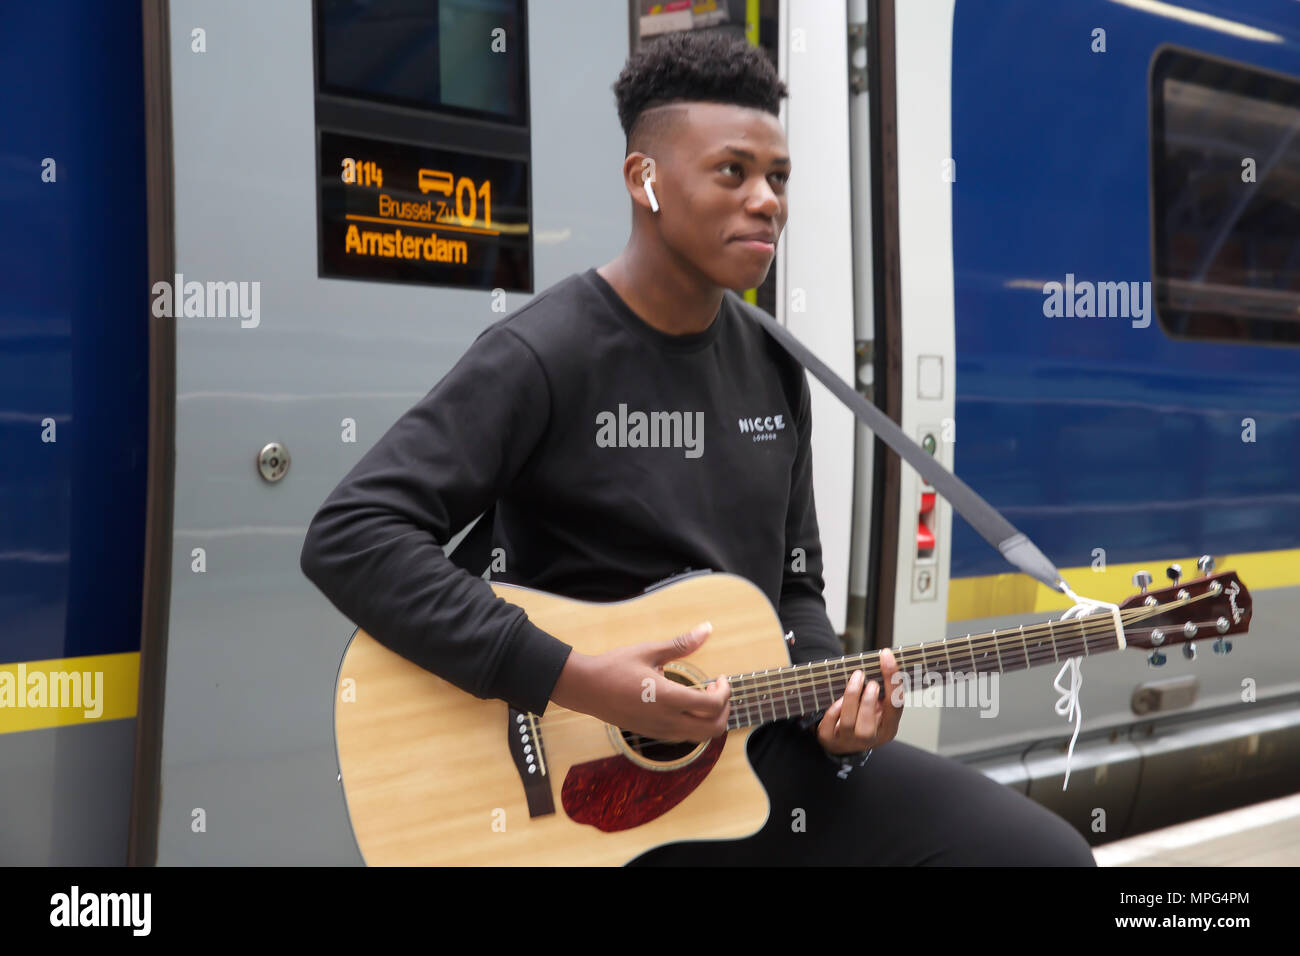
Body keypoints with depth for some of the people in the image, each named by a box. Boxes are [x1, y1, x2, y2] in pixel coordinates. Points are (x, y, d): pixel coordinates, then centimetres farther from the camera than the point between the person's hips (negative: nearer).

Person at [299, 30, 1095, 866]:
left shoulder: (771, 364, 8)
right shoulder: (545, 355, -13)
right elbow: (350, 537, -23)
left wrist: (831, 703, -5)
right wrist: (577, 680, -26)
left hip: (762, 744, 6)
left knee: (1049, 853, -3)